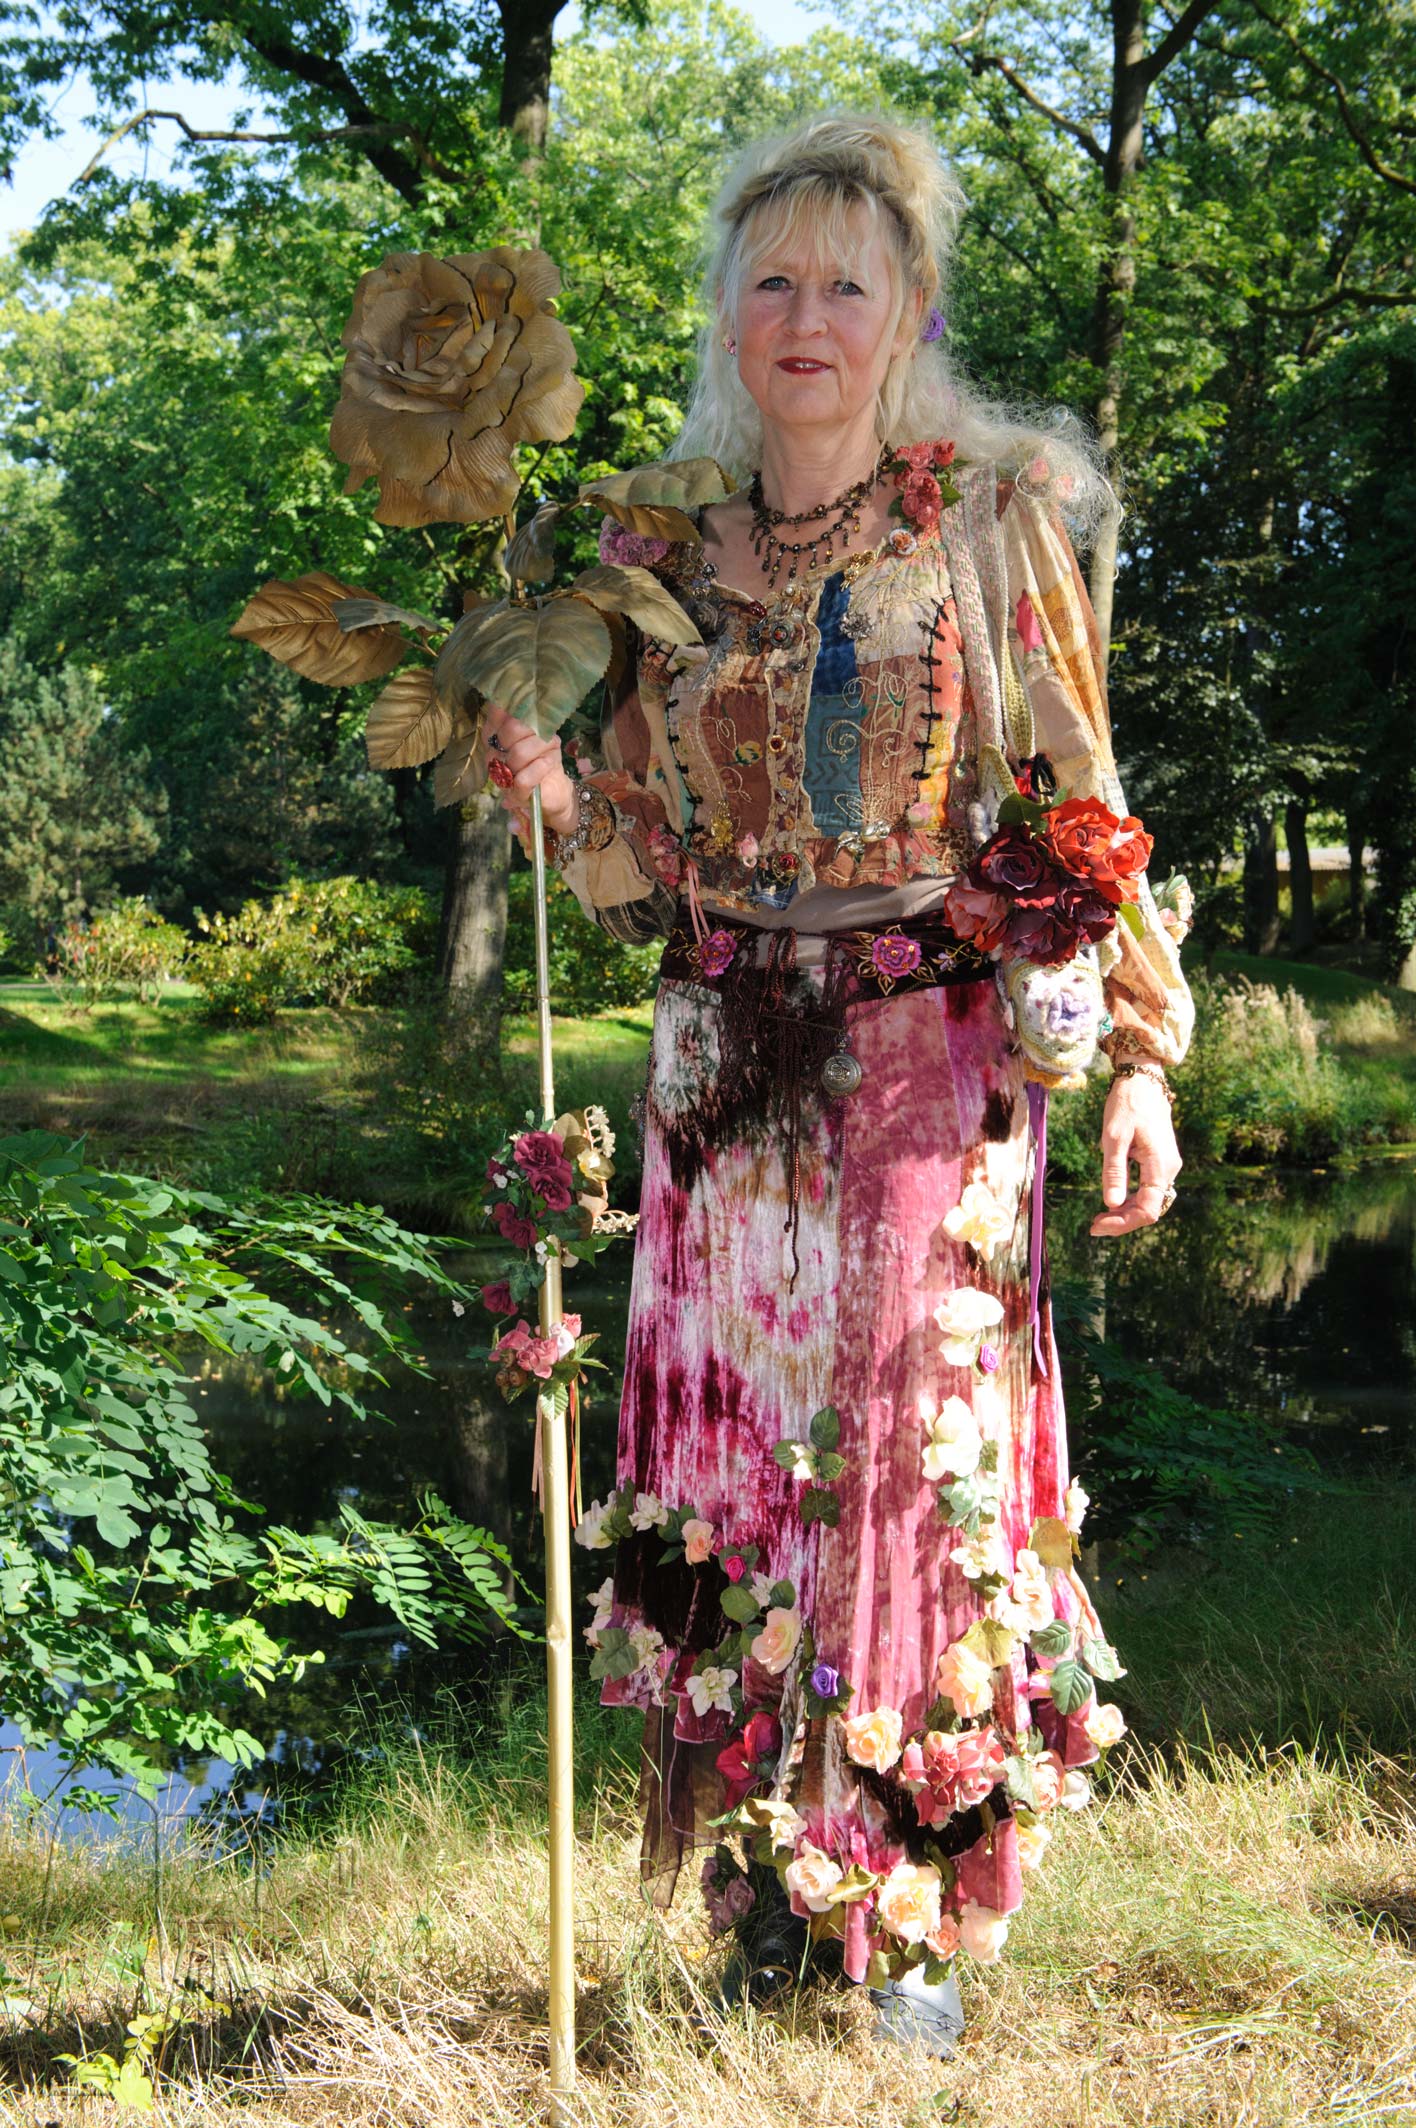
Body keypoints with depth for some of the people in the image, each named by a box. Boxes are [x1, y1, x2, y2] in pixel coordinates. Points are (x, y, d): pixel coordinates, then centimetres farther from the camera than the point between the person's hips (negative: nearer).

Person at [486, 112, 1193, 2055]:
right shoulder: (666, 553, 9)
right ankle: (768, 1886, 19)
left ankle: (919, 1917, 12)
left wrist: (1140, 1056, -7)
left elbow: (1083, 806, 0)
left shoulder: (995, 519, 0)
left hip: (935, 1063, -3)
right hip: (728, 1068, 3)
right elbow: (650, 863, 12)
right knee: (738, 1458, 5)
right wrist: (552, 796, -9)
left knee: (918, 1456, -2)